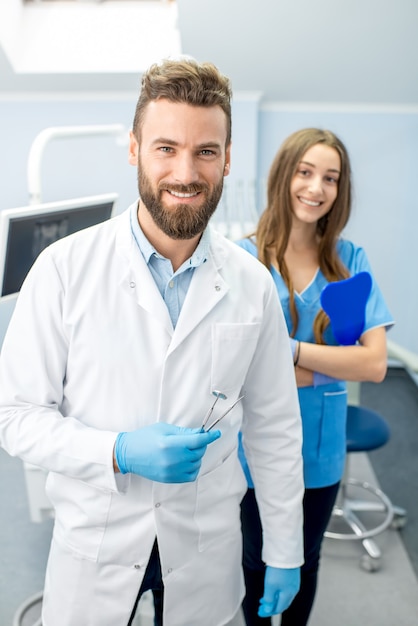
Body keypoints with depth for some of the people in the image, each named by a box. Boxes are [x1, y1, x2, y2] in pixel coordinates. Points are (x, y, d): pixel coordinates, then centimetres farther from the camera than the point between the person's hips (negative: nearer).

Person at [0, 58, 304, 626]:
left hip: (206, 546, 2)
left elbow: (274, 428, 0)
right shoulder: (65, 268, -15)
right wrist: (120, 452, -24)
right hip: (95, 539, -1)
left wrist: (285, 551, 4)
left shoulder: (252, 284, -7)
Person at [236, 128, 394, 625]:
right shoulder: (243, 258, -14)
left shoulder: (350, 261, -6)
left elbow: (374, 364, -13)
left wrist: (292, 349, -21)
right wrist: (334, 362, -16)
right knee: (257, 559, 22)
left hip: (321, 445, 2)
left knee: (305, 559, 24)